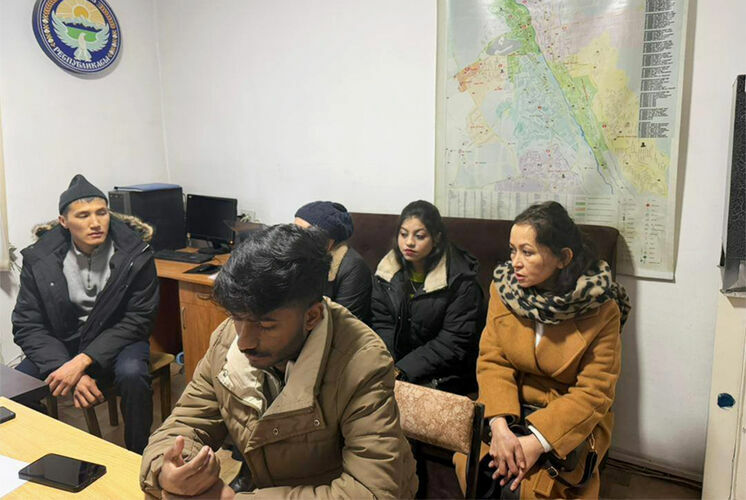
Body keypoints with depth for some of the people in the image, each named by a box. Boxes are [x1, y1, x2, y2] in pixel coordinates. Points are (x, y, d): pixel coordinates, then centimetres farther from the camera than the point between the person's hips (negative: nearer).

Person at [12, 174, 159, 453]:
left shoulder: (134, 253, -14)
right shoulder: (40, 259, -8)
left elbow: (138, 319, -13)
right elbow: (27, 326, -7)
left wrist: (82, 361, -24)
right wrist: (70, 371, -23)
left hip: (117, 338, -2)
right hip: (60, 344, 3)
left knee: (132, 375, -33)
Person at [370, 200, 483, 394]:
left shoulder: (460, 279, -13)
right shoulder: (387, 271, 3)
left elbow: (454, 343, -15)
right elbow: (382, 325, 3)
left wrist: (401, 371, -20)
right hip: (395, 364, 5)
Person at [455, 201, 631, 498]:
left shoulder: (602, 309, -13)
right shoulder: (503, 287, -4)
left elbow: (593, 393, -14)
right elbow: (492, 361, -7)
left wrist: (537, 441, -25)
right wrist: (499, 425, -23)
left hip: (573, 419, -2)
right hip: (511, 408, 3)